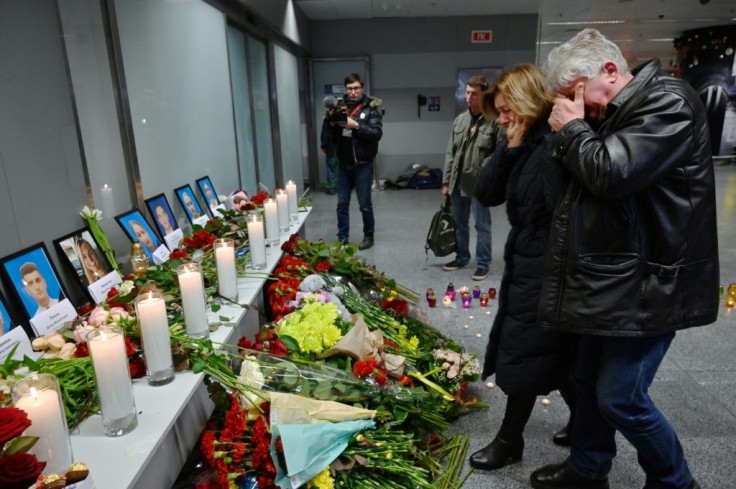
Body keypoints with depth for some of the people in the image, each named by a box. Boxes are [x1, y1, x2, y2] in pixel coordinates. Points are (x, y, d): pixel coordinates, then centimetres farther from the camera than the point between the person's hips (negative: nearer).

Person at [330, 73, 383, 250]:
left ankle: (368, 236, 21)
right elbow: (332, 135, 11)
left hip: (363, 164, -4)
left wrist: (355, 125, -24)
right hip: (343, 163, 4)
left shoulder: (371, 107, -3)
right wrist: (330, 124, -9)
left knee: (365, 204, 5)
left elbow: (377, 133, -14)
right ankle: (342, 238, 18)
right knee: (342, 203, 7)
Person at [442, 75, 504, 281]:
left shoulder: (494, 121, -9)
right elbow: (450, 152, 10)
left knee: (482, 225, 5)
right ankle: (462, 257, 32)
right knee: (459, 223, 16)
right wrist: (446, 180, 8)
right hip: (457, 183, 6)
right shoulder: (459, 119, 9)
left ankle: (483, 264, 16)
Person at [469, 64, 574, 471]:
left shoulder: (554, 145, -20)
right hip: (526, 265, 9)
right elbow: (485, 194, 3)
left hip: (545, 271, -9)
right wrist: (509, 147, -6)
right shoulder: (525, 144, 8)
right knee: (556, 354, 20)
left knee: (524, 354, 5)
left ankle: (510, 441, 25)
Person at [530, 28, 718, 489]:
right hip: (610, 278, 9)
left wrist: (572, 128, -11)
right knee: (591, 380, 18)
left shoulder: (668, 102, -15)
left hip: (646, 286, -9)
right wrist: (571, 130, 4)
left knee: (620, 397, -1)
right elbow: (584, 174, 18)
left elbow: (610, 174, -25)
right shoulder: (616, 113, 13)